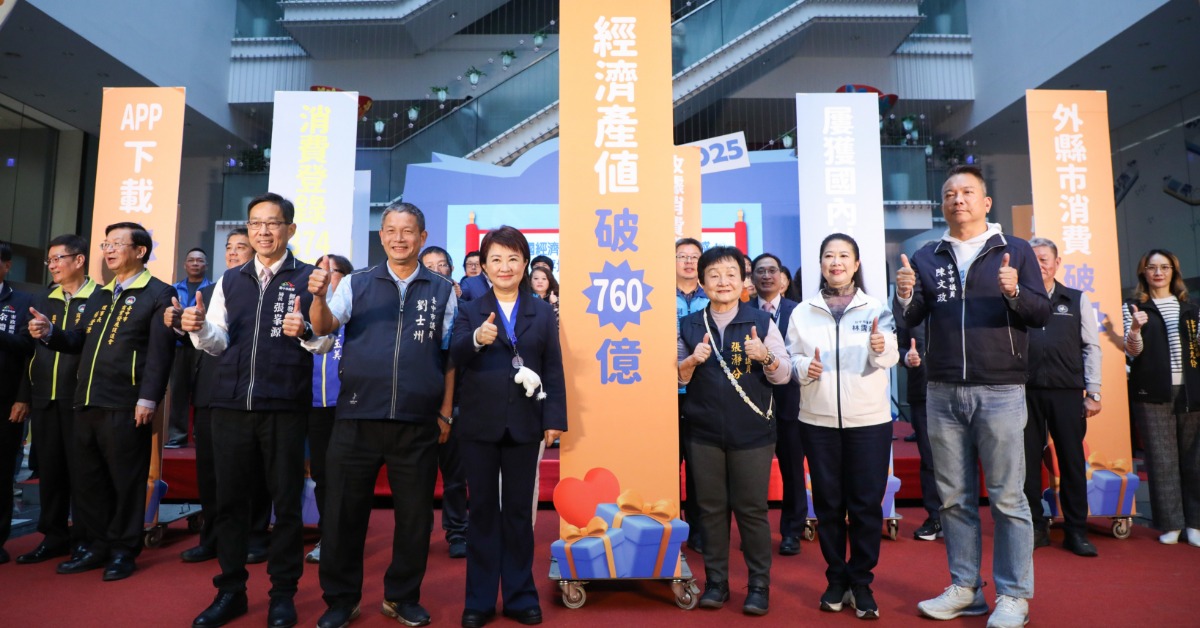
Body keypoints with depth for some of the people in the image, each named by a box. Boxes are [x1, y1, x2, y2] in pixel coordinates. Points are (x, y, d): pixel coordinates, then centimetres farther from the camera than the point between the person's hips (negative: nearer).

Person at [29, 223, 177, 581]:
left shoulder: (159, 294, -5)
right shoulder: (100, 295, 20)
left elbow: (160, 352, -14)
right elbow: (80, 342, 21)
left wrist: (148, 399, -21)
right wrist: (50, 333, 1)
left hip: (126, 406, -8)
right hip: (87, 403, 8)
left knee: (126, 481, 0)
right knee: (87, 479, 14)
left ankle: (124, 551, 13)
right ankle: (98, 546, 26)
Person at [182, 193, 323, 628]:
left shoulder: (309, 278, 0)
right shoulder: (230, 280, 13)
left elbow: (323, 343, -5)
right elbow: (217, 343, 12)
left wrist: (305, 329, -25)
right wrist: (199, 329, -9)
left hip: (285, 406, -4)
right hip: (231, 403, 4)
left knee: (285, 501, 6)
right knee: (229, 498, 11)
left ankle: (283, 593, 19)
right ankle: (230, 590, 26)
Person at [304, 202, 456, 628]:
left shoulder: (442, 291, 6)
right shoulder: (357, 284, 8)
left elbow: (451, 356, 7)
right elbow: (325, 327, -5)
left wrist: (445, 413, 3)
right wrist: (319, 298, -27)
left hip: (418, 422, 0)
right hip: (358, 416, 0)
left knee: (415, 514, 10)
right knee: (344, 511, 9)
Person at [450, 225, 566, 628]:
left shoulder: (543, 312, 6)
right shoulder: (470, 312, 4)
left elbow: (553, 368, 3)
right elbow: (455, 357, -12)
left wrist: (554, 418, -4)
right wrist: (477, 339, -33)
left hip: (525, 425, 0)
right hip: (479, 425, 0)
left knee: (518, 509, 10)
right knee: (483, 509, 9)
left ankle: (520, 596, 23)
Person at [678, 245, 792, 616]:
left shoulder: (761, 322, -2)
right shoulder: (689, 325, 5)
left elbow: (784, 375, -2)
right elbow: (677, 378, 6)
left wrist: (766, 357, -22)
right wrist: (692, 361, -14)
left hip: (752, 432, -2)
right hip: (704, 432, 2)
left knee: (752, 509, 6)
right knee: (711, 508, 10)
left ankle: (759, 584, 21)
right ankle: (715, 581, 24)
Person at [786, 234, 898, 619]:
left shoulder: (876, 308, 4)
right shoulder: (802, 313, 6)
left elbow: (890, 358, -7)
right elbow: (789, 359, 4)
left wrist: (881, 349, -29)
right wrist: (803, 368, -17)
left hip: (869, 420, -1)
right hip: (818, 421, 1)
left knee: (866, 503, 4)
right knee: (828, 502, 9)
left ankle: (861, 582, 19)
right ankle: (836, 579, 23)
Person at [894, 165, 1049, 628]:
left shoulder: (1015, 251, 4)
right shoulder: (927, 257, 10)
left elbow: (1042, 314, -1)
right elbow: (911, 320, 4)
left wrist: (1015, 293, -21)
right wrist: (905, 296, -17)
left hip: (1000, 392, -3)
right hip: (942, 394, 3)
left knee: (1007, 498, 2)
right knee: (954, 498, 9)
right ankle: (964, 589, 20)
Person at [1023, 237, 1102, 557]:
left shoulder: (1078, 300, 9)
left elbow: (1091, 347, 7)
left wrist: (1093, 393, 1)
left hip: (1067, 392, 0)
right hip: (1027, 392, 0)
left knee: (1072, 461, 4)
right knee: (1028, 461, 4)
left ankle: (1076, 531, 16)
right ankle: (1036, 527, 16)